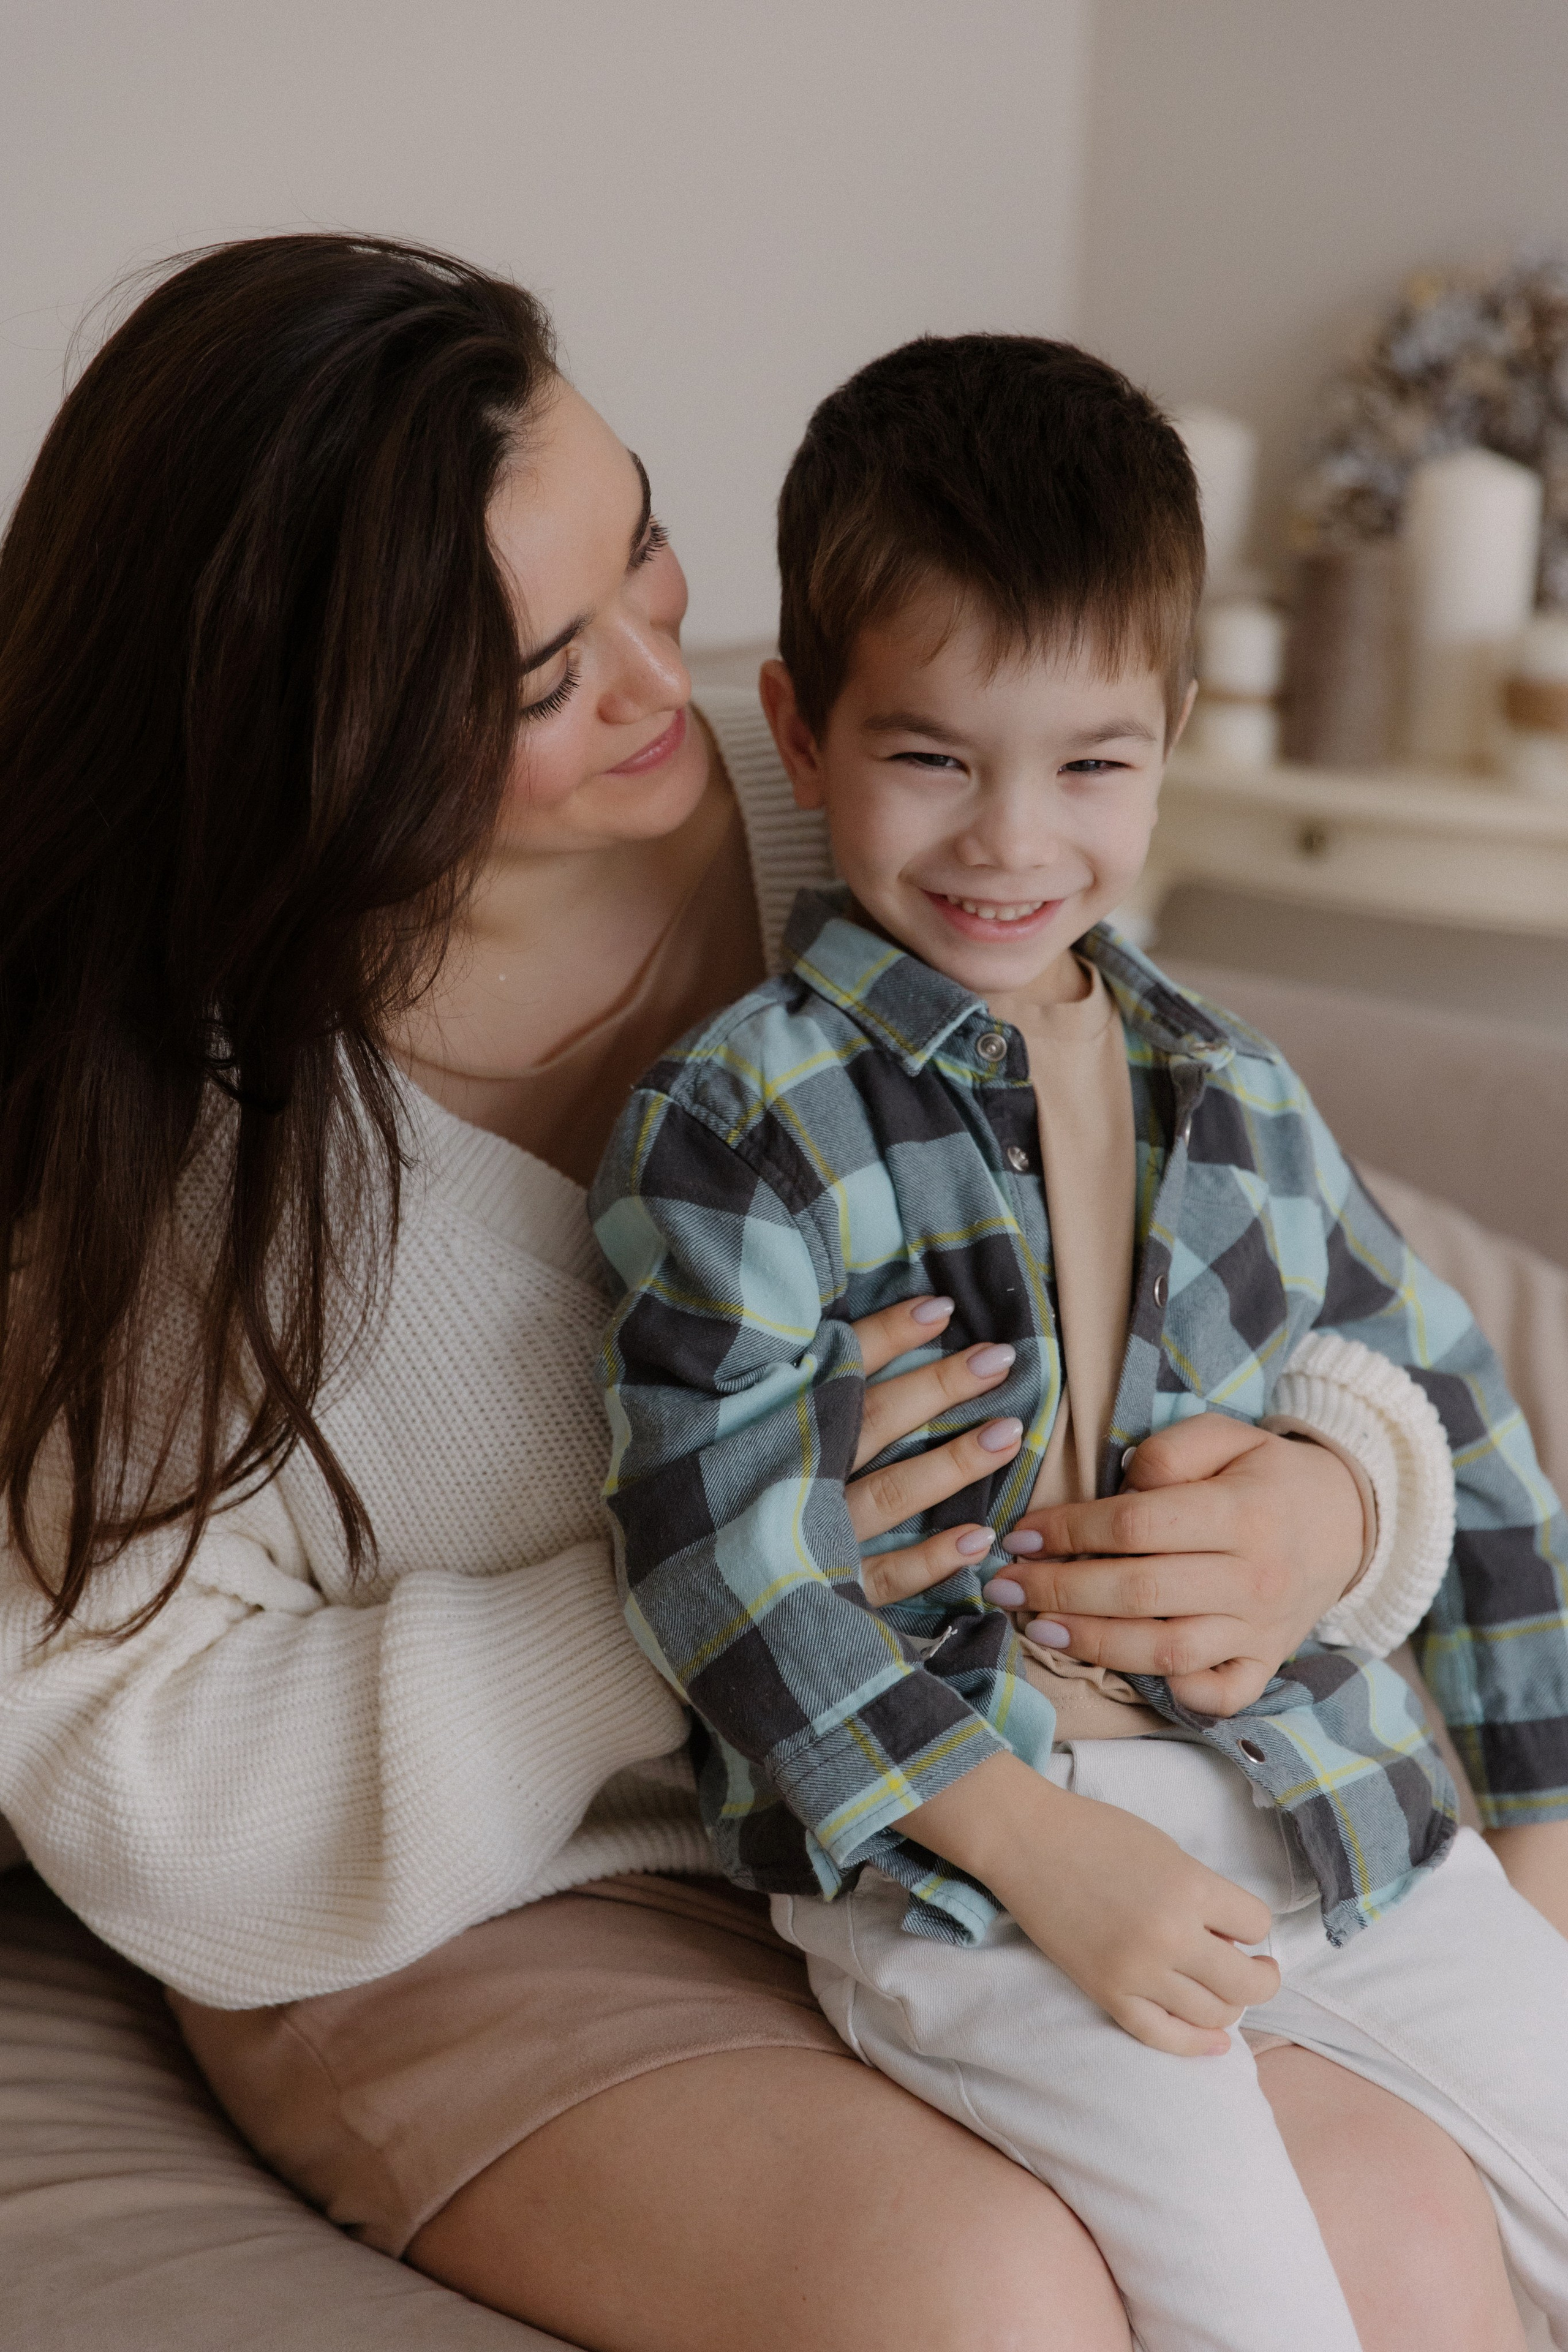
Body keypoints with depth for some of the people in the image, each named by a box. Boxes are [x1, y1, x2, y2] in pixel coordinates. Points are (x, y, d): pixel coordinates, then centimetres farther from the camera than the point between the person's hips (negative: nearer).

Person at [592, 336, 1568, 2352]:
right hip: (936, 1843, -6)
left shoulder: (1231, 1095, 10)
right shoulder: (744, 1121, -8)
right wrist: (1038, 1845, -18)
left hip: (1316, 1786, 6)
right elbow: (715, 1538, -14)